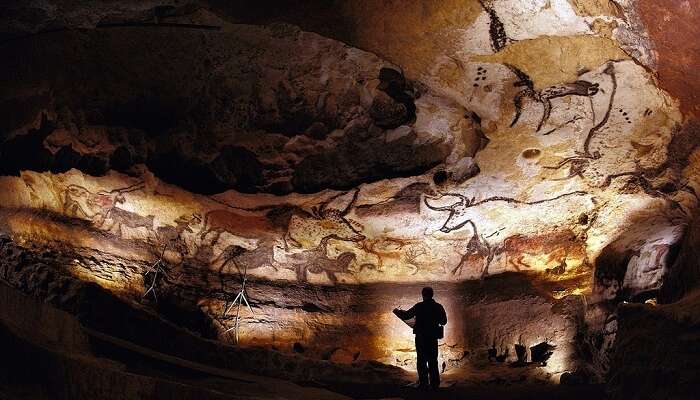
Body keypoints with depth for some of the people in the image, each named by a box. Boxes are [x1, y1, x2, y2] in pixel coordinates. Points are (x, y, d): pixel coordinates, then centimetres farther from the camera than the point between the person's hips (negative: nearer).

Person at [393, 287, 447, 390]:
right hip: (433, 337, 3)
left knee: (422, 360, 3)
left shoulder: (419, 306, -10)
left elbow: (406, 315, -5)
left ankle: (423, 383, 0)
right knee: (433, 361, 11)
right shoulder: (438, 307, -1)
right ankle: (435, 383, 12)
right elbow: (444, 321, 9)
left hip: (421, 337, -3)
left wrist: (397, 311, 13)